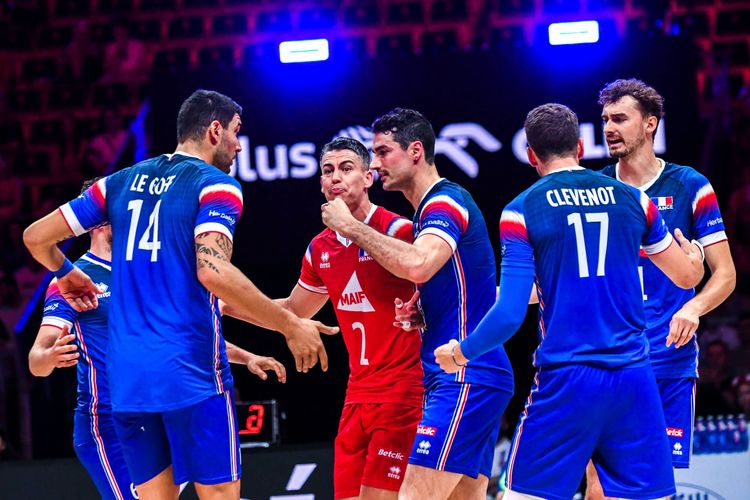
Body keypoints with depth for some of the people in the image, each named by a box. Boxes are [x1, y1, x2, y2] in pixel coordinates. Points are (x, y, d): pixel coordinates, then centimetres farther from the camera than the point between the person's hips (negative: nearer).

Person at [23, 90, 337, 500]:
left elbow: (36, 236, 15)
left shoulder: (122, 182, 14)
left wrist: (65, 274, 36)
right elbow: (213, 271, -20)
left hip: (125, 377, 6)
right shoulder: (215, 185, -4)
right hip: (190, 373, -6)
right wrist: (290, 326, -14)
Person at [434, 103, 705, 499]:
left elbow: (509, 315, -8)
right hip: (633, 378, 3)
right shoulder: (630, 199, 8)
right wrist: (691, 250, 43)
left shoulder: (521, 211, -2)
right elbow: (687, 275, 19)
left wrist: (460, 353, 10)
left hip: (564, 380, -3)